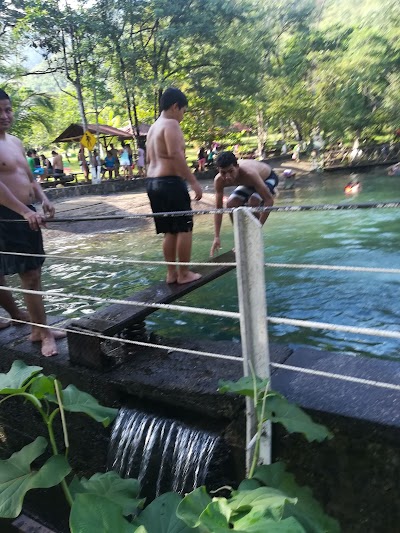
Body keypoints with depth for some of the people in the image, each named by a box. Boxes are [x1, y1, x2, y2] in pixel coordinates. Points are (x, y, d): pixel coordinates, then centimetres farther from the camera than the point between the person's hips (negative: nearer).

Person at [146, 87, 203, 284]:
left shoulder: (153, 127, 20)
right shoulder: (171, 124, -9)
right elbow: (175, 155, -22)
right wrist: (193, 181, -22)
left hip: (153, 182, 9)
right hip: (170, 182, -9)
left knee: (169, 231, 13)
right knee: (184, 228, -1)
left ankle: (171, 272, 18)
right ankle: (184, 273, 5)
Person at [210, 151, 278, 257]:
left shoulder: (249, 174, -44)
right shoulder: (219, 181, -29)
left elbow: (269, 200, -40)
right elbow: (218, 208, -20)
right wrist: (216, 237, -24)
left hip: (268, 178, -5)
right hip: (248, 184, 5)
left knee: (253, 202, -30)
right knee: (231, 204, -10)